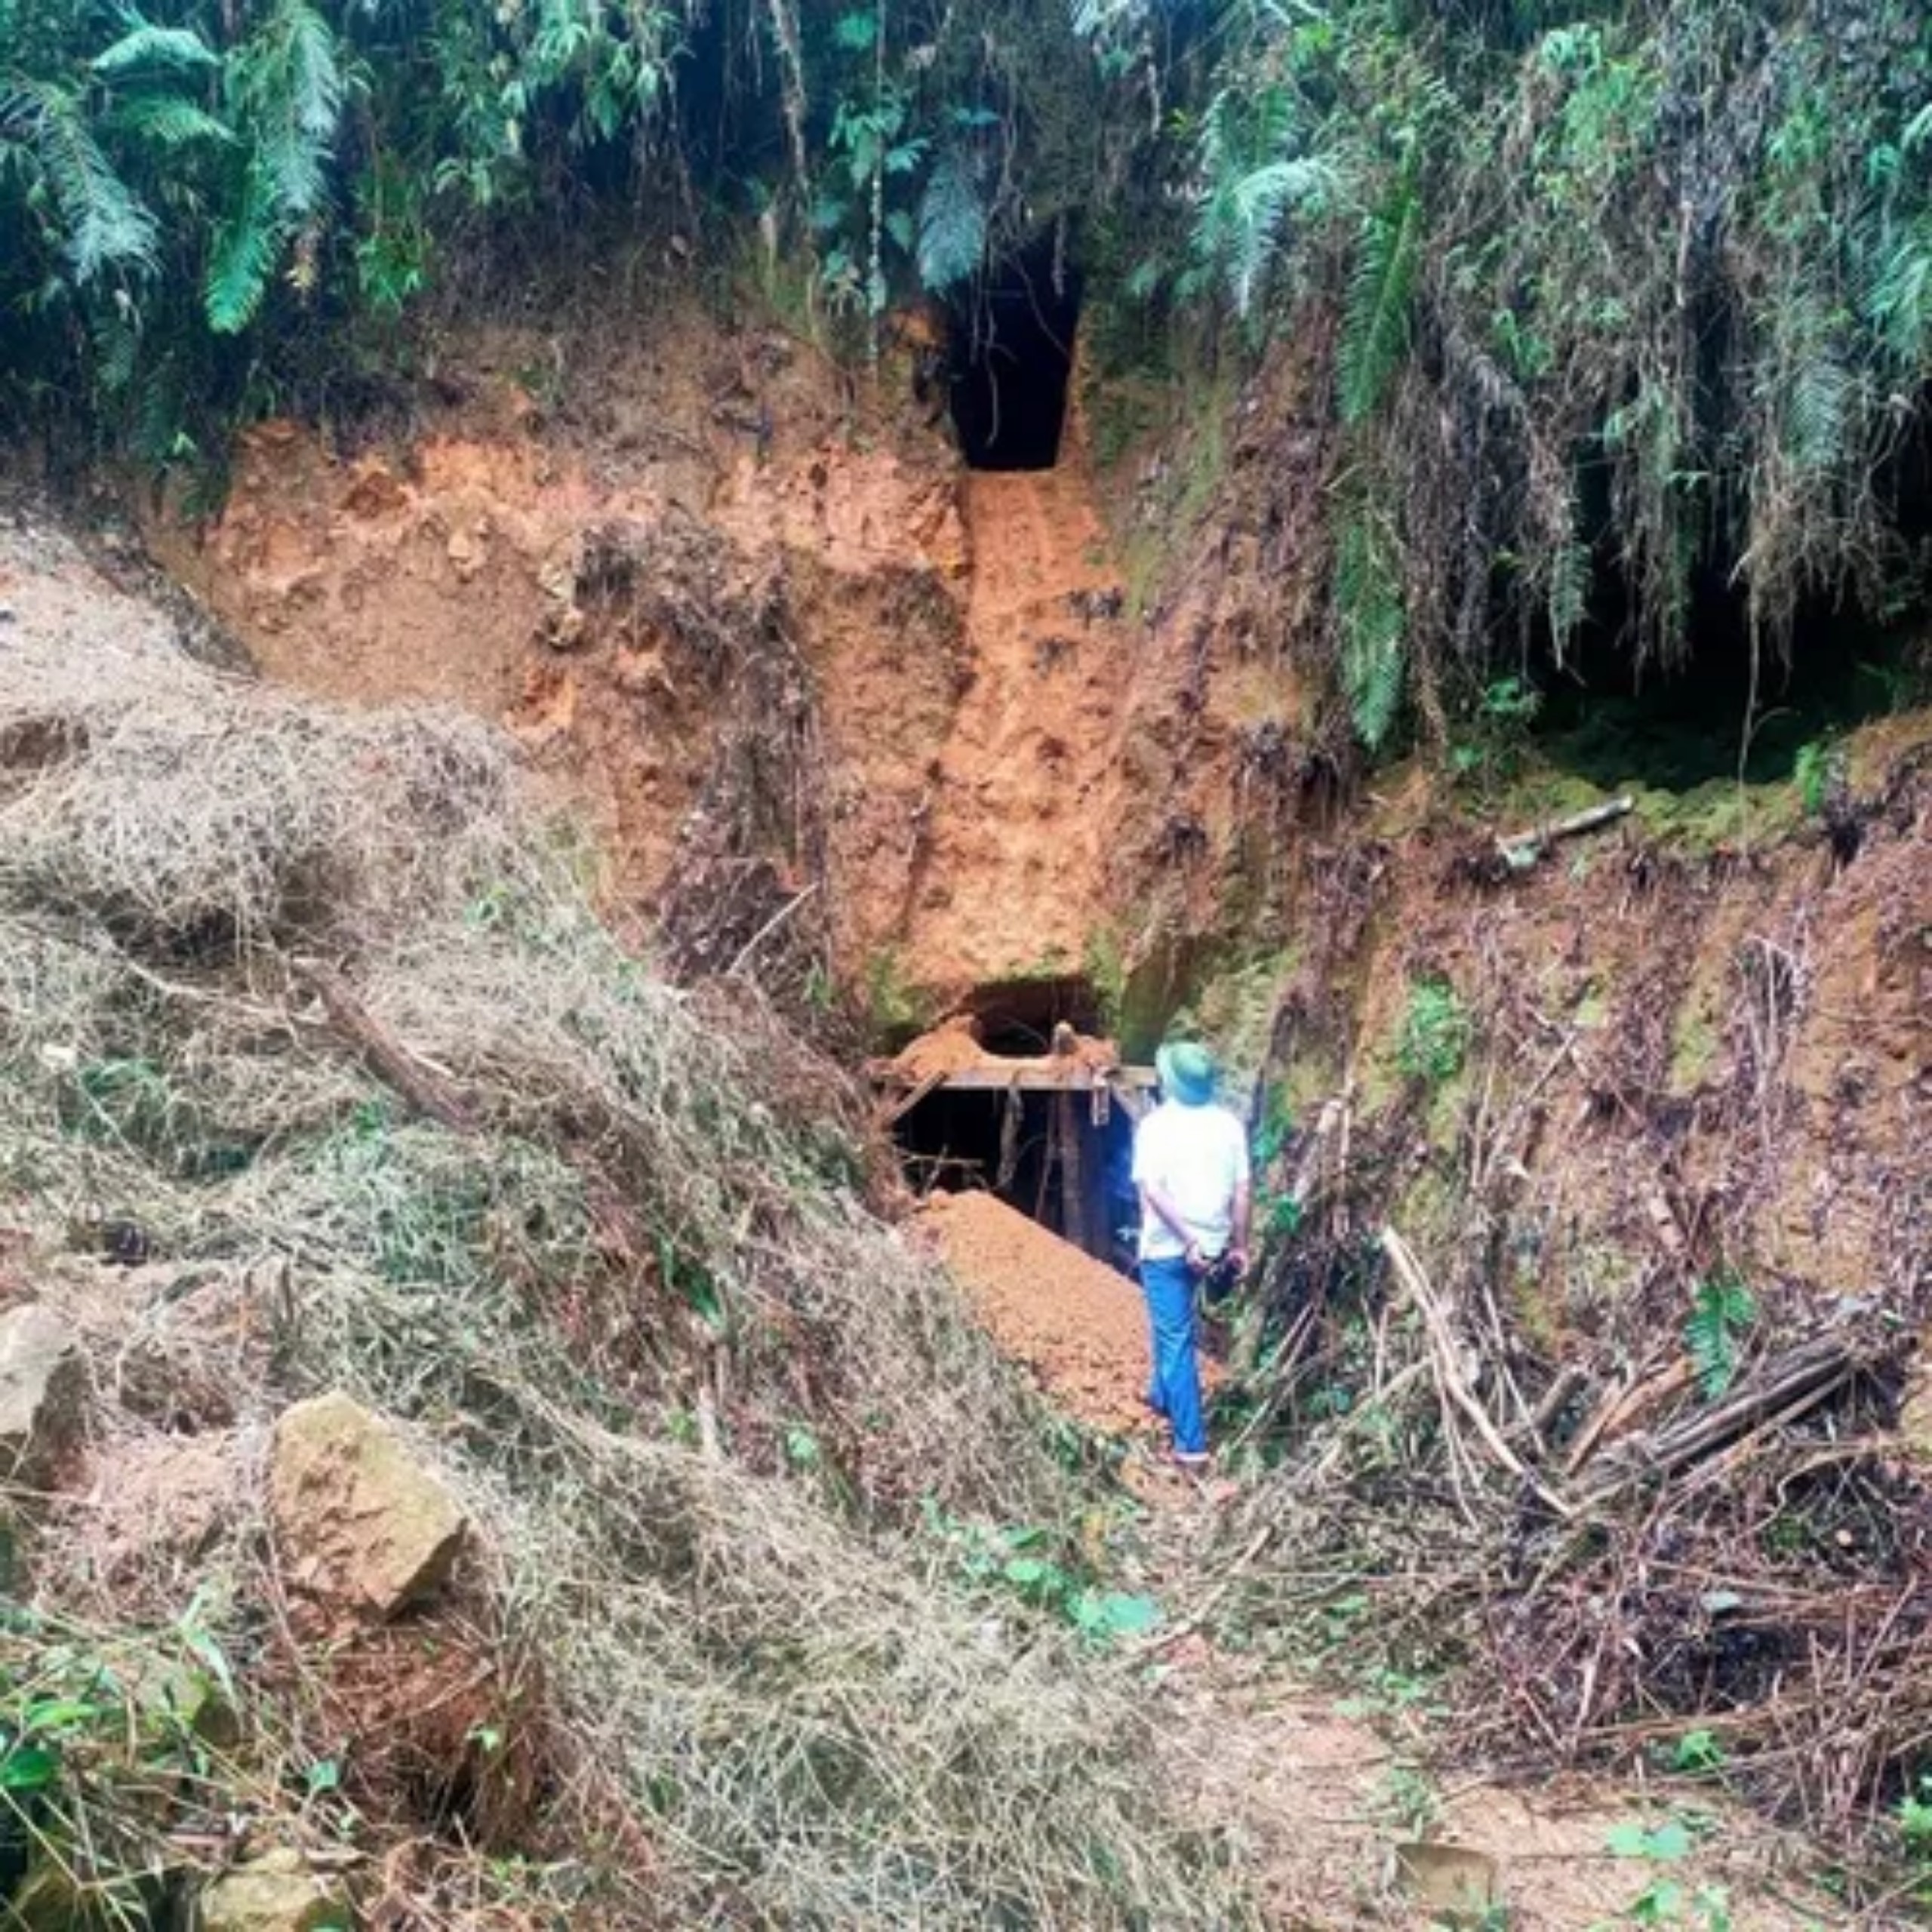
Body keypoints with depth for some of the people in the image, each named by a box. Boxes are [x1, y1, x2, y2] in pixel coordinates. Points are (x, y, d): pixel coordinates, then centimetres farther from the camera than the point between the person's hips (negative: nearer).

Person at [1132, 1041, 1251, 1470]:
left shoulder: (1156, 1125, -13)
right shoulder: (1229, 1124, -1)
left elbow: (1153, 1191, -21)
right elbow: (1241, 1192, 1)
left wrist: (1188, 1240, -19)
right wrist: (1239, 1245, 8)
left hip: (1167, 1247, -5)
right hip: (1212, 1246, 5)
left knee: (1175, 1338, -1)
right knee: (1173, 1323, 28)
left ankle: (1191, 1443, -3)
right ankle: (1163, 1395, 46)